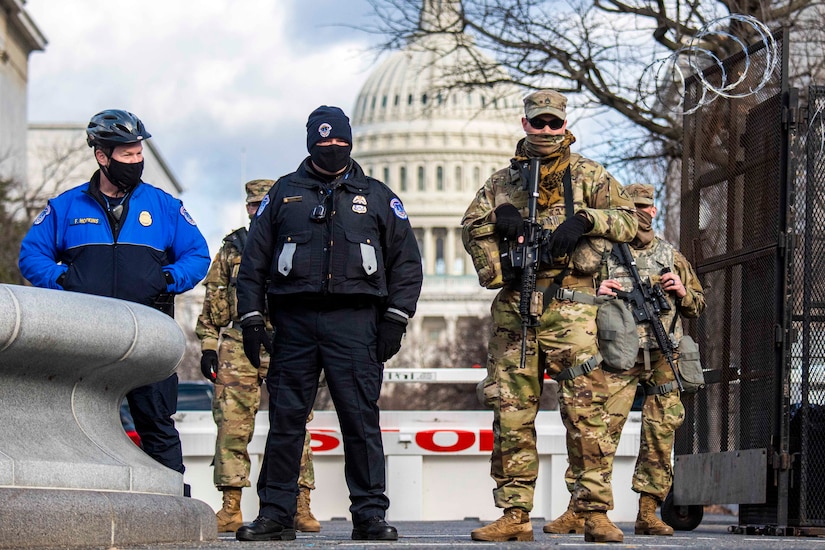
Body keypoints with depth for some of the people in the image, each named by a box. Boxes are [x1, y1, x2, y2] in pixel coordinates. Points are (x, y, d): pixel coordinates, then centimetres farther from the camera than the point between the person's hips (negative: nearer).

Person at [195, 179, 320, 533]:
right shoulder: (232, 249, 14)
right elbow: (213, 302, 15)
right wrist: (208, 344, 6)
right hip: (239, 348, 1)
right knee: (232, 427, -3)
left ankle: (300, 507, 1)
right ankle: (230, 508, 0)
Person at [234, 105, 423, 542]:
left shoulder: (376, 197, 14)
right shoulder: (283, 194, 14)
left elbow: (406, 261, 13)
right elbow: (254, 261, 14)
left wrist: (395, 320, 2)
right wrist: (252, 319, 5)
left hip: (355, 321, -1)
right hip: (295, 321, 1)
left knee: (361, 419, -5)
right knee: (285, 419, 0)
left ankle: (370, 515, -1)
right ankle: (275, 514, 5)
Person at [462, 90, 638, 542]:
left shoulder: (587, 174, 11)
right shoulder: (504, 180, 19)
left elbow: (628, 220, 5)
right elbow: (469, 227, 17)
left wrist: (584, 219, -11)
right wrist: (497, 216, -3)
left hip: (570, 307, -3)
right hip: (514, 307, 3)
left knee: (585, 411, -8)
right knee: (511, 413, 1)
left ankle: (594, 511, -5)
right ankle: (514, 514, 4)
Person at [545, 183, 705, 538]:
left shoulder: (671, 256, 18)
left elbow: (698, 306, 23)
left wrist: (682, 292, 2)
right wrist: (594, 293, -11)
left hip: (663, 359, 3)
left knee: (660, 435, 0)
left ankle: (647, 513, 8)